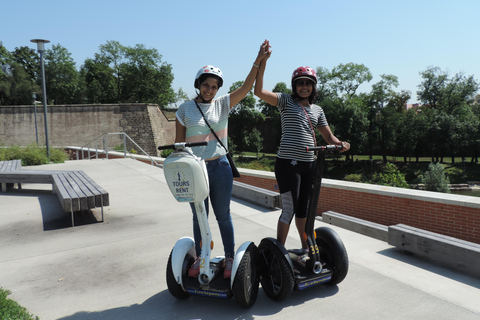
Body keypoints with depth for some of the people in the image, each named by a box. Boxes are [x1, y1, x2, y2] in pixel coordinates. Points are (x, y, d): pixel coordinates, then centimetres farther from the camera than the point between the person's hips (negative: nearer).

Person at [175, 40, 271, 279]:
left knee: (223, 215, 9)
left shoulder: (222, 104, 4)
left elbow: (246, 87, -5)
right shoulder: (185, 109, 2)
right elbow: (179, 143, 2)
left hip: (220, 167, 0)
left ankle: (229, 258, 24)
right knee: (198, 216, 12)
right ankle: (200, 259, 28)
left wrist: (258, 61, -12)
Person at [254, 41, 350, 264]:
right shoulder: (286, 101, 1)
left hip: (309, 164, 5)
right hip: (288, 162, -5)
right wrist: (263, 62, -17)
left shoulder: (317, 110, 16)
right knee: (289, 209, -5)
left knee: (303, 208, 16)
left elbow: (328, 136, 13)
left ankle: (305, 249, 31)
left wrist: (340, 143, -9)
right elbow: (259, 91, -13)